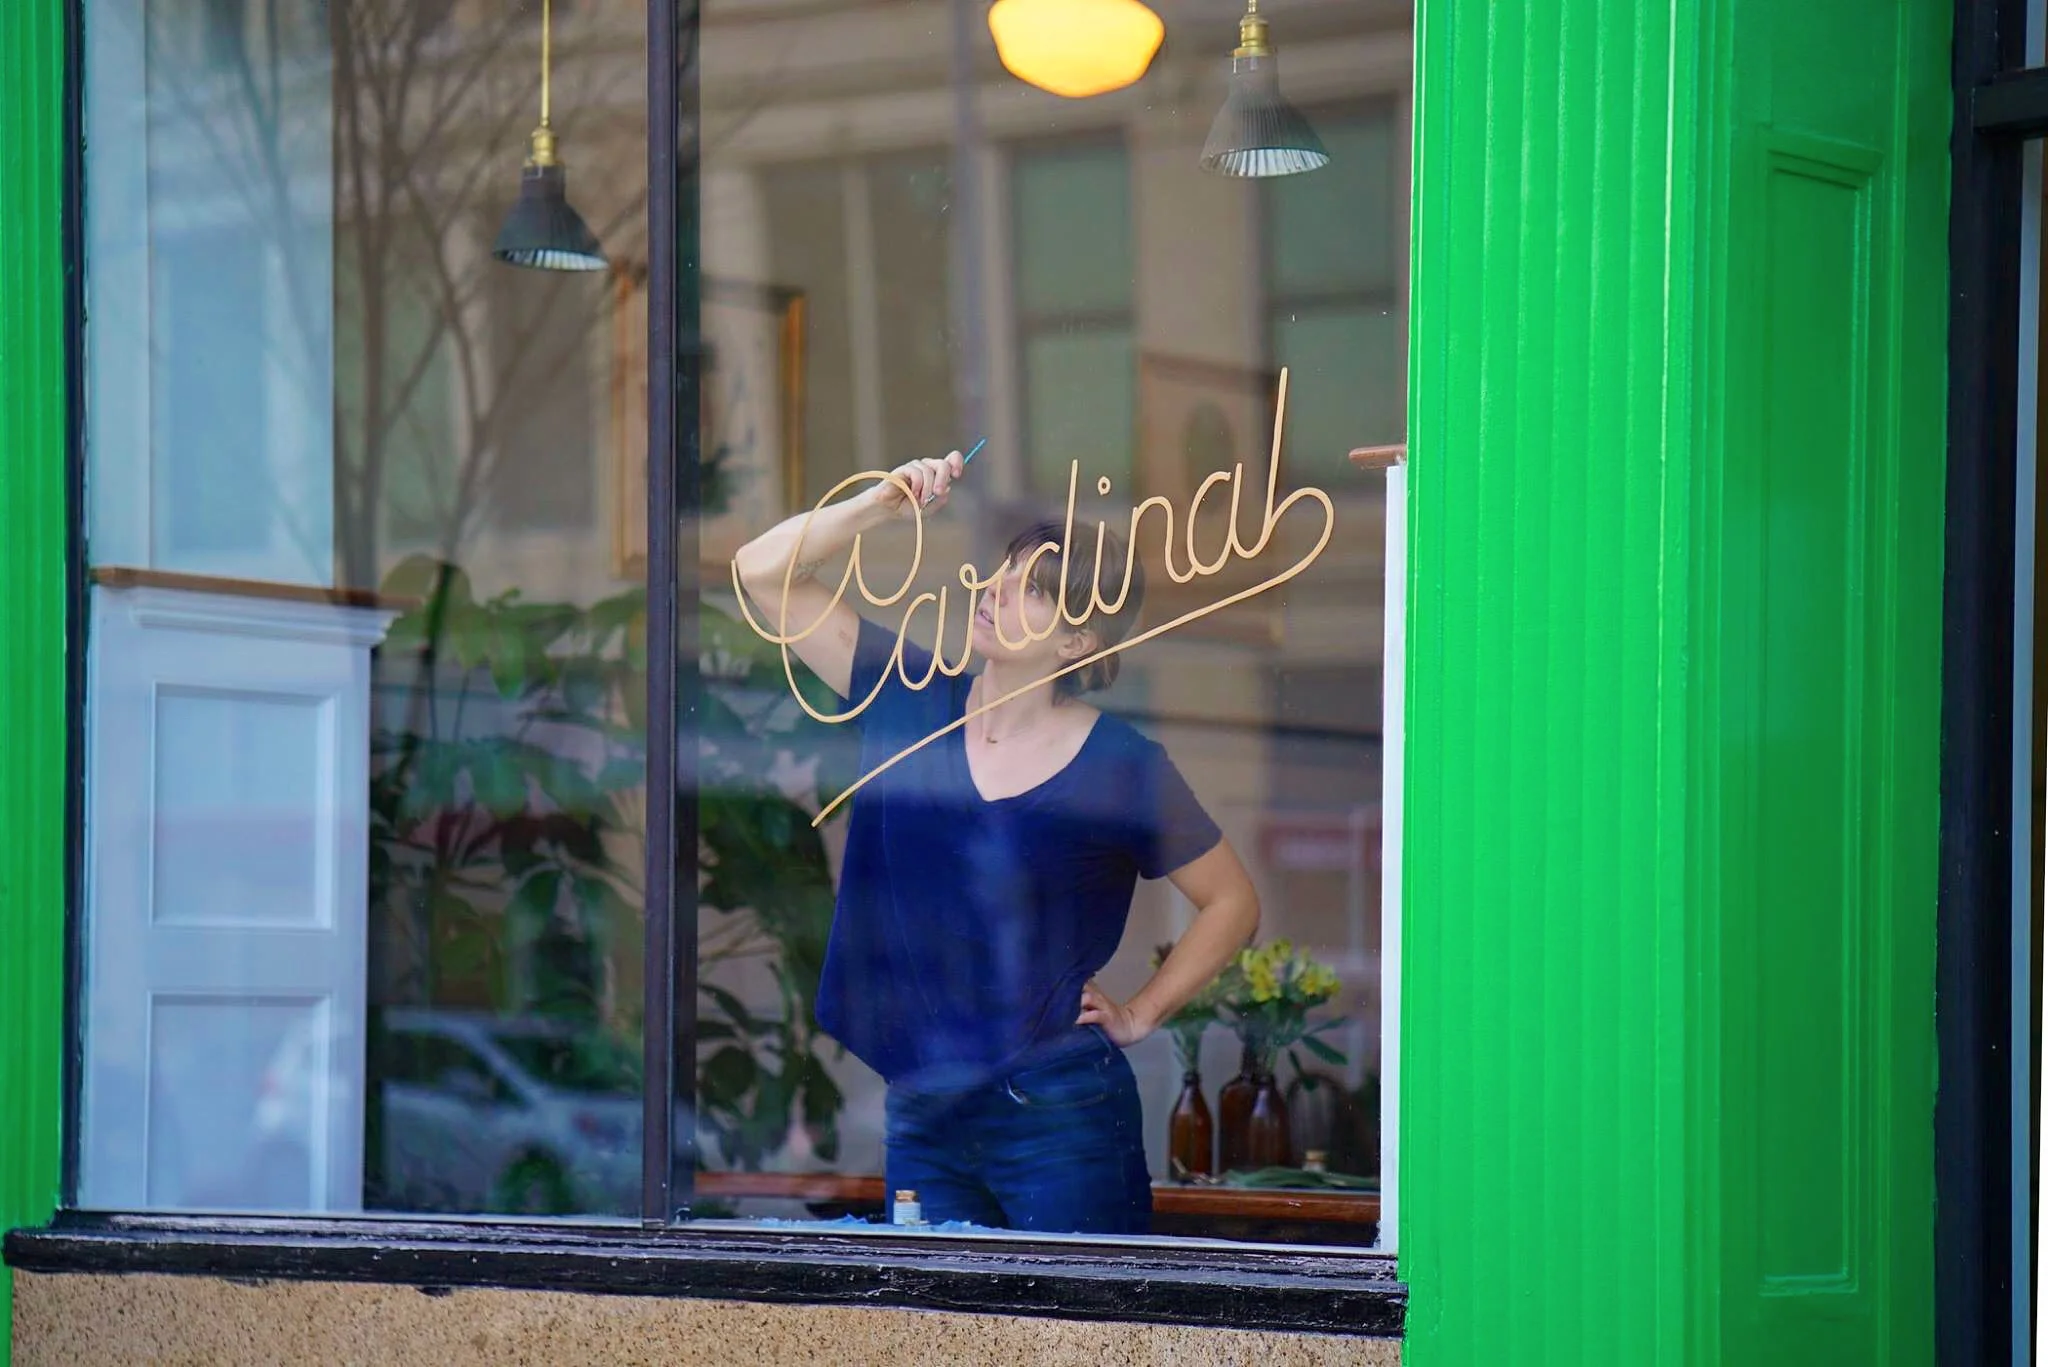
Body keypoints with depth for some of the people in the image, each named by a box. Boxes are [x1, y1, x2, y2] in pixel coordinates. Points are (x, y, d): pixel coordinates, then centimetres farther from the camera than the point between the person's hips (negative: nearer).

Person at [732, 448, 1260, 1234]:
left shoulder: (1120, 765, -5)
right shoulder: (912, 701, 4)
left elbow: (1232, 903, 7)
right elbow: (763, 575, 5)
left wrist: (1141, 1013, 2)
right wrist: (882, 506, -6)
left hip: (1058, 1117, -4)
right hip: (920, 1113, 4)